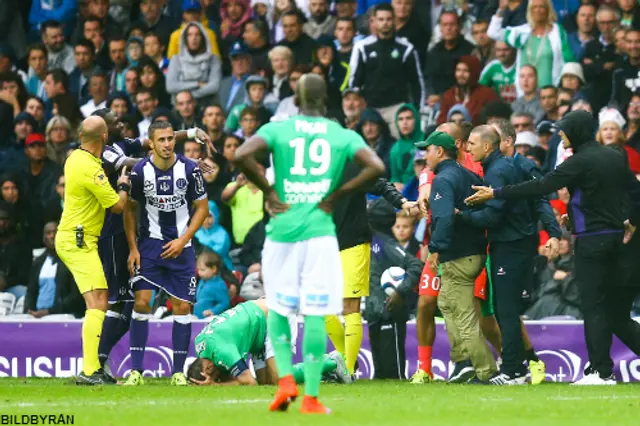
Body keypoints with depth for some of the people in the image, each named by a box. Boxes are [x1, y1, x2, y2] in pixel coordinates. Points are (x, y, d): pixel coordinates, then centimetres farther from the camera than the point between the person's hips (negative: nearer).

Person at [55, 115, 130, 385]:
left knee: (99, 303, 13)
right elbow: (117, 206, -12)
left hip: (69, 238, 10)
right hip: (79, 243, -10)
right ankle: (89, 371, -23)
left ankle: (93, 366, 13)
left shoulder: (75, 158, 8)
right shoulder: (91, 170, -20)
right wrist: (124, 185, 6)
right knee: (97, 304, -15)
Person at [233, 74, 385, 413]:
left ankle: (285, 379, 0)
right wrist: (338, 194, 1)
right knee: (315, 316, 2)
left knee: (278, 311, 16)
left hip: (282, 232, 0)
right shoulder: (343, 136, 5)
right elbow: (377, 167, -9)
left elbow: (242, 155, -14)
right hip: (320, 232, 0)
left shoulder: (277, 129, 3)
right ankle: (311, 397, 0)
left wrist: (268, 191, -3)